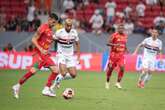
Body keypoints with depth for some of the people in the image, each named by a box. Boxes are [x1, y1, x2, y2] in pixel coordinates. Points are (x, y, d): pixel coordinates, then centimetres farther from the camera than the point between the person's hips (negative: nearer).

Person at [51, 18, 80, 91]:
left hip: (70, 56, 5)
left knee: (73, 75, -4)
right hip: (61, 55, -5)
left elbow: (77, 44, 11)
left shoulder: (74, 32, -3)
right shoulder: (59, 32, -15)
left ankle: (59, 78, 22)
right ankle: (53, 86, -2)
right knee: (63, 73, -23)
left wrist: (78, 56, 8)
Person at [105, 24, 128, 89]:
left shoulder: (125, 36, 9)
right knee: (110, 68, 3)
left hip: (121, 55, 4)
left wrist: (125, 49, 5)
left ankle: (118, 83, -2)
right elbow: (108, 43, -13)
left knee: (122, 68, -13)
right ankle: (107, 82, 22)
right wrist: (115, 45, -29)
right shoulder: (114, 35, -9)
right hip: (114, 54, -4)